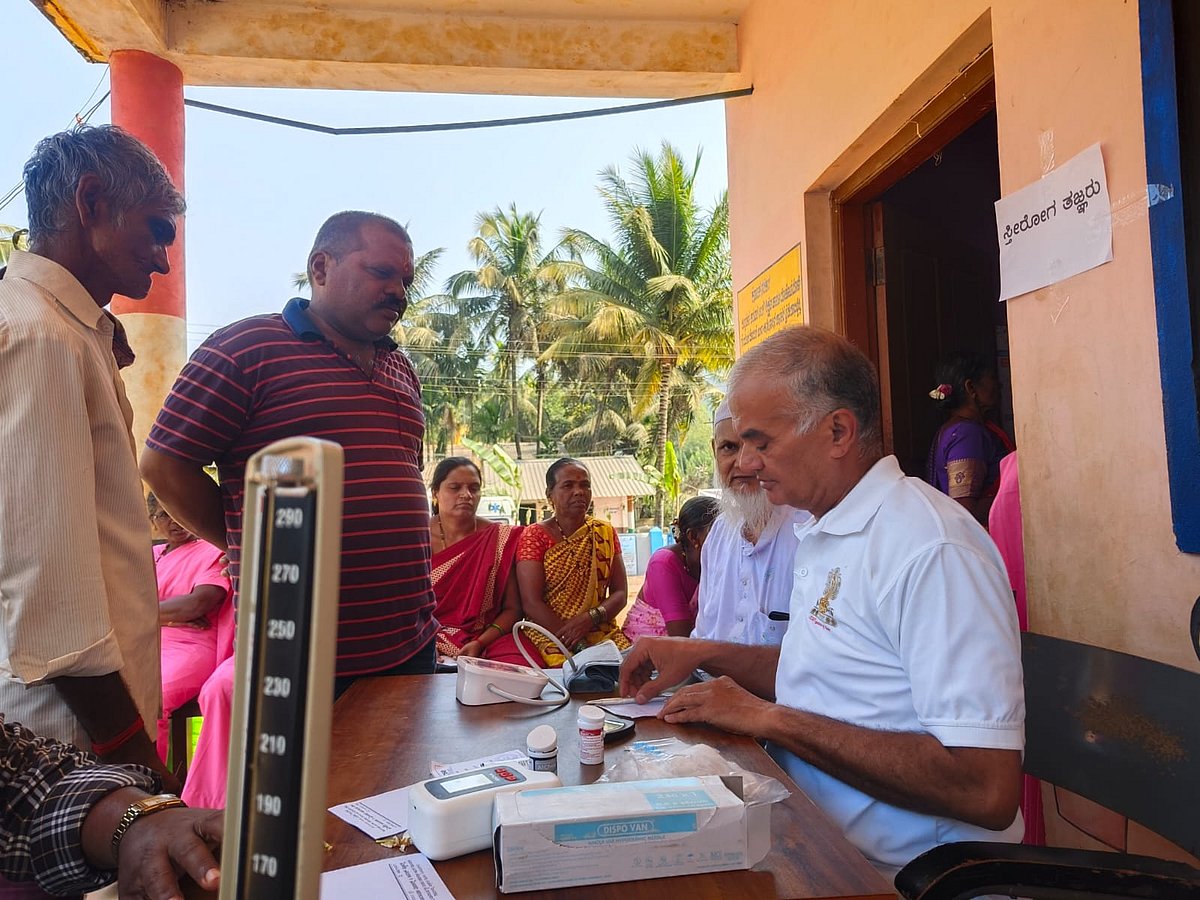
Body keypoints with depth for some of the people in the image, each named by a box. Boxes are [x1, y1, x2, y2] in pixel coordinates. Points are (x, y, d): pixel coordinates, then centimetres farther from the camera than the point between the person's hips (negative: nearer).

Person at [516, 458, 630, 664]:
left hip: (602, 632, 3)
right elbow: (531, 603, -8)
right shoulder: (534, 536, -1)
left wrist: (589, 618, -13)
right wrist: (577, 643, -16)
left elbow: (620, 593, 7)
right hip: (549, 634, -3)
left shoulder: (605, 532, 11)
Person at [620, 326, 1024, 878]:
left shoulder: (930, 547, -21)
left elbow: (987, 789, -26)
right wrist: (704, 655, 6)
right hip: (813, 842, 8)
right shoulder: (825, 533, 10)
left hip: (890, 871, -8)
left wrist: (772, 720, -21)